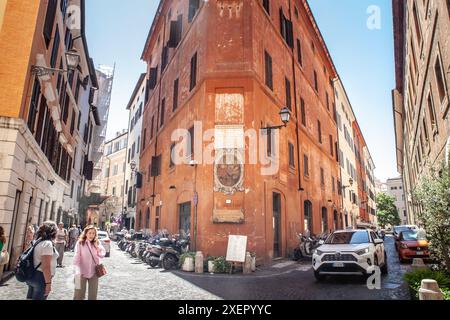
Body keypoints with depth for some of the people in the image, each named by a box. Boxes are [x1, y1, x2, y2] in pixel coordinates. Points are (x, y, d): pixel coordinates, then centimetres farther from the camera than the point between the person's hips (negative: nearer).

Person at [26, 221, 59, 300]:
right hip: (41, 278, -9)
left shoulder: (38, 241, 9)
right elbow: (46, 266, -23)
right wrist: (48, 283, -20)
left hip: (32, 276, 9)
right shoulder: (47, 243, -19)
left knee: (31, 298, 16)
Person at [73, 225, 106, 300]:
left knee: (93, 295, 13)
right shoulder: (80, 243, -10)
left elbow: (102, 255, -9)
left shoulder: (97, 243, -1)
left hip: (94, 272, 3)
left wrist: (97, 246, -25)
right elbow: (76, 258, -14)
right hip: (82, 272, -3)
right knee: (79, 295, 3)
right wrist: (77, 271, -26)